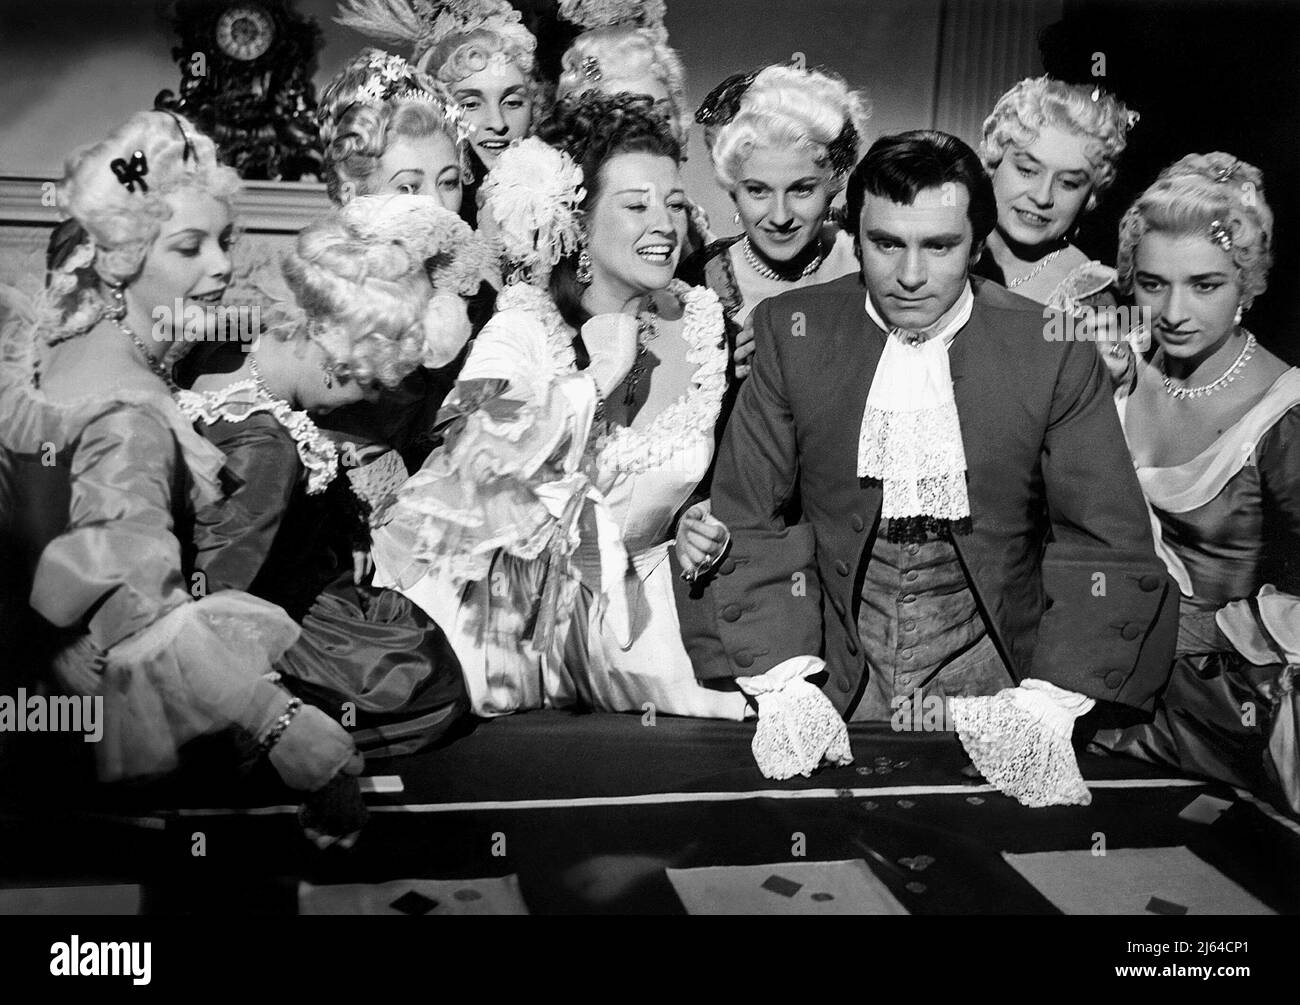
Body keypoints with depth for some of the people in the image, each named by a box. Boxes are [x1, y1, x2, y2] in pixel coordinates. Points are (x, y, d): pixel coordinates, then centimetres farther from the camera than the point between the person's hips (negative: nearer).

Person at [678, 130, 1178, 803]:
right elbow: (744, 520, -3)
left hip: (989, 665, 0)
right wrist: (783, 682, -18)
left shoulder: (1054, 349, -5)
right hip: (831, 661, 0)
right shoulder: (791, 332, -2)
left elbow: (1108, 545, -6)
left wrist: (1045, 706, -20)